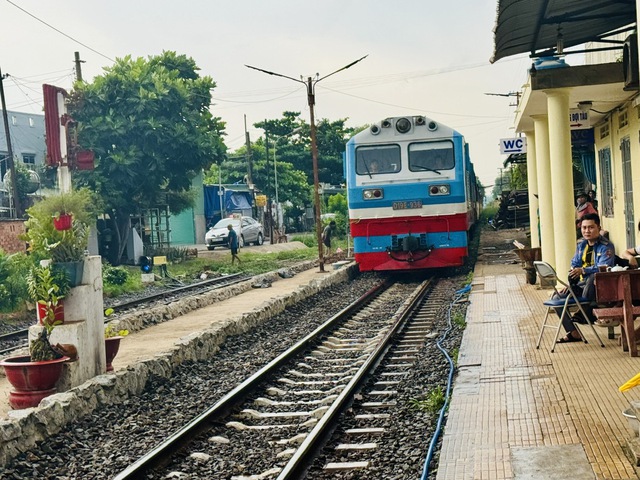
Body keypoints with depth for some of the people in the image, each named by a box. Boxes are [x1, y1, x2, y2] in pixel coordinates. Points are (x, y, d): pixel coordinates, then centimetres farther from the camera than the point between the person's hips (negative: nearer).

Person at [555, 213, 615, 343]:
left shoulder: (606, 246, -10)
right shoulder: (581, 245, 12)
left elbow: (603, 268, -25)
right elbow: (574, 265, 19)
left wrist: (583, 270, -39)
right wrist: (570, 283, 3)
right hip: (582, 285, 7)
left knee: (592, 277, -40)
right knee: (557, 297, -9)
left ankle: (585, 313, -25)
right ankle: (574, 333, -5)